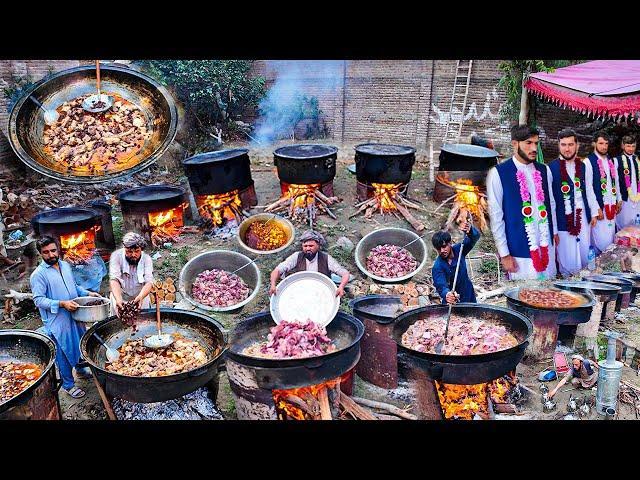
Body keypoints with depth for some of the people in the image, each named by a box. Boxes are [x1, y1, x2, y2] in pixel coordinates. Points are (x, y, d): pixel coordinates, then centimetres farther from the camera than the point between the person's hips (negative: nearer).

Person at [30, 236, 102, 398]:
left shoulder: (65, 265, 5)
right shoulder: (38, 274, -16)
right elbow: (38, 300, -19)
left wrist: (88, 293, 3)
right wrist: (61, 304, -28)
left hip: (75, 315, 7)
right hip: (58, 321, -7)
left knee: (80, 344, 21)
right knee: (64, 352, 5)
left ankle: (80, 369, 46)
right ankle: (68, 384, 21)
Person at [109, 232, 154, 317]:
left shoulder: (146, 259, -13)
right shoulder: (116, 256, -16)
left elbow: (149, 282, -23)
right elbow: (114, 280, -26)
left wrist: (141, 297, -44)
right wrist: (118, 300, -43)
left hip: (141, 298, 1)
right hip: (120, 298, -1)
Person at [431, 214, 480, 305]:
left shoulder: (458, 250, -12)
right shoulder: (437, 267, -23)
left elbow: (475, 236, -21)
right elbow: (441, 286, -36)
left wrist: (469, 229, -45)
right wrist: (446, 294, -60)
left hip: (469, 297, 4)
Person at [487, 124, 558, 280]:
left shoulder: (544, 170, 7)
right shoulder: (498, 173, -10)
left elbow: (551, 204, 14)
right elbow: (496, 215, -9)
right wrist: (504, 254, -9)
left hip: (546, 246, 5)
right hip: (519, 251, -5)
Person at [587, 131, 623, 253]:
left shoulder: (612, 161, 11)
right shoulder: (589, 161, -11)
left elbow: (616, 182, 19)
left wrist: (619, 199, 15)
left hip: (611, 204, 7)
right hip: (598, 205, -7)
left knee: (611, 236, 11)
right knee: (602, 239, -7)